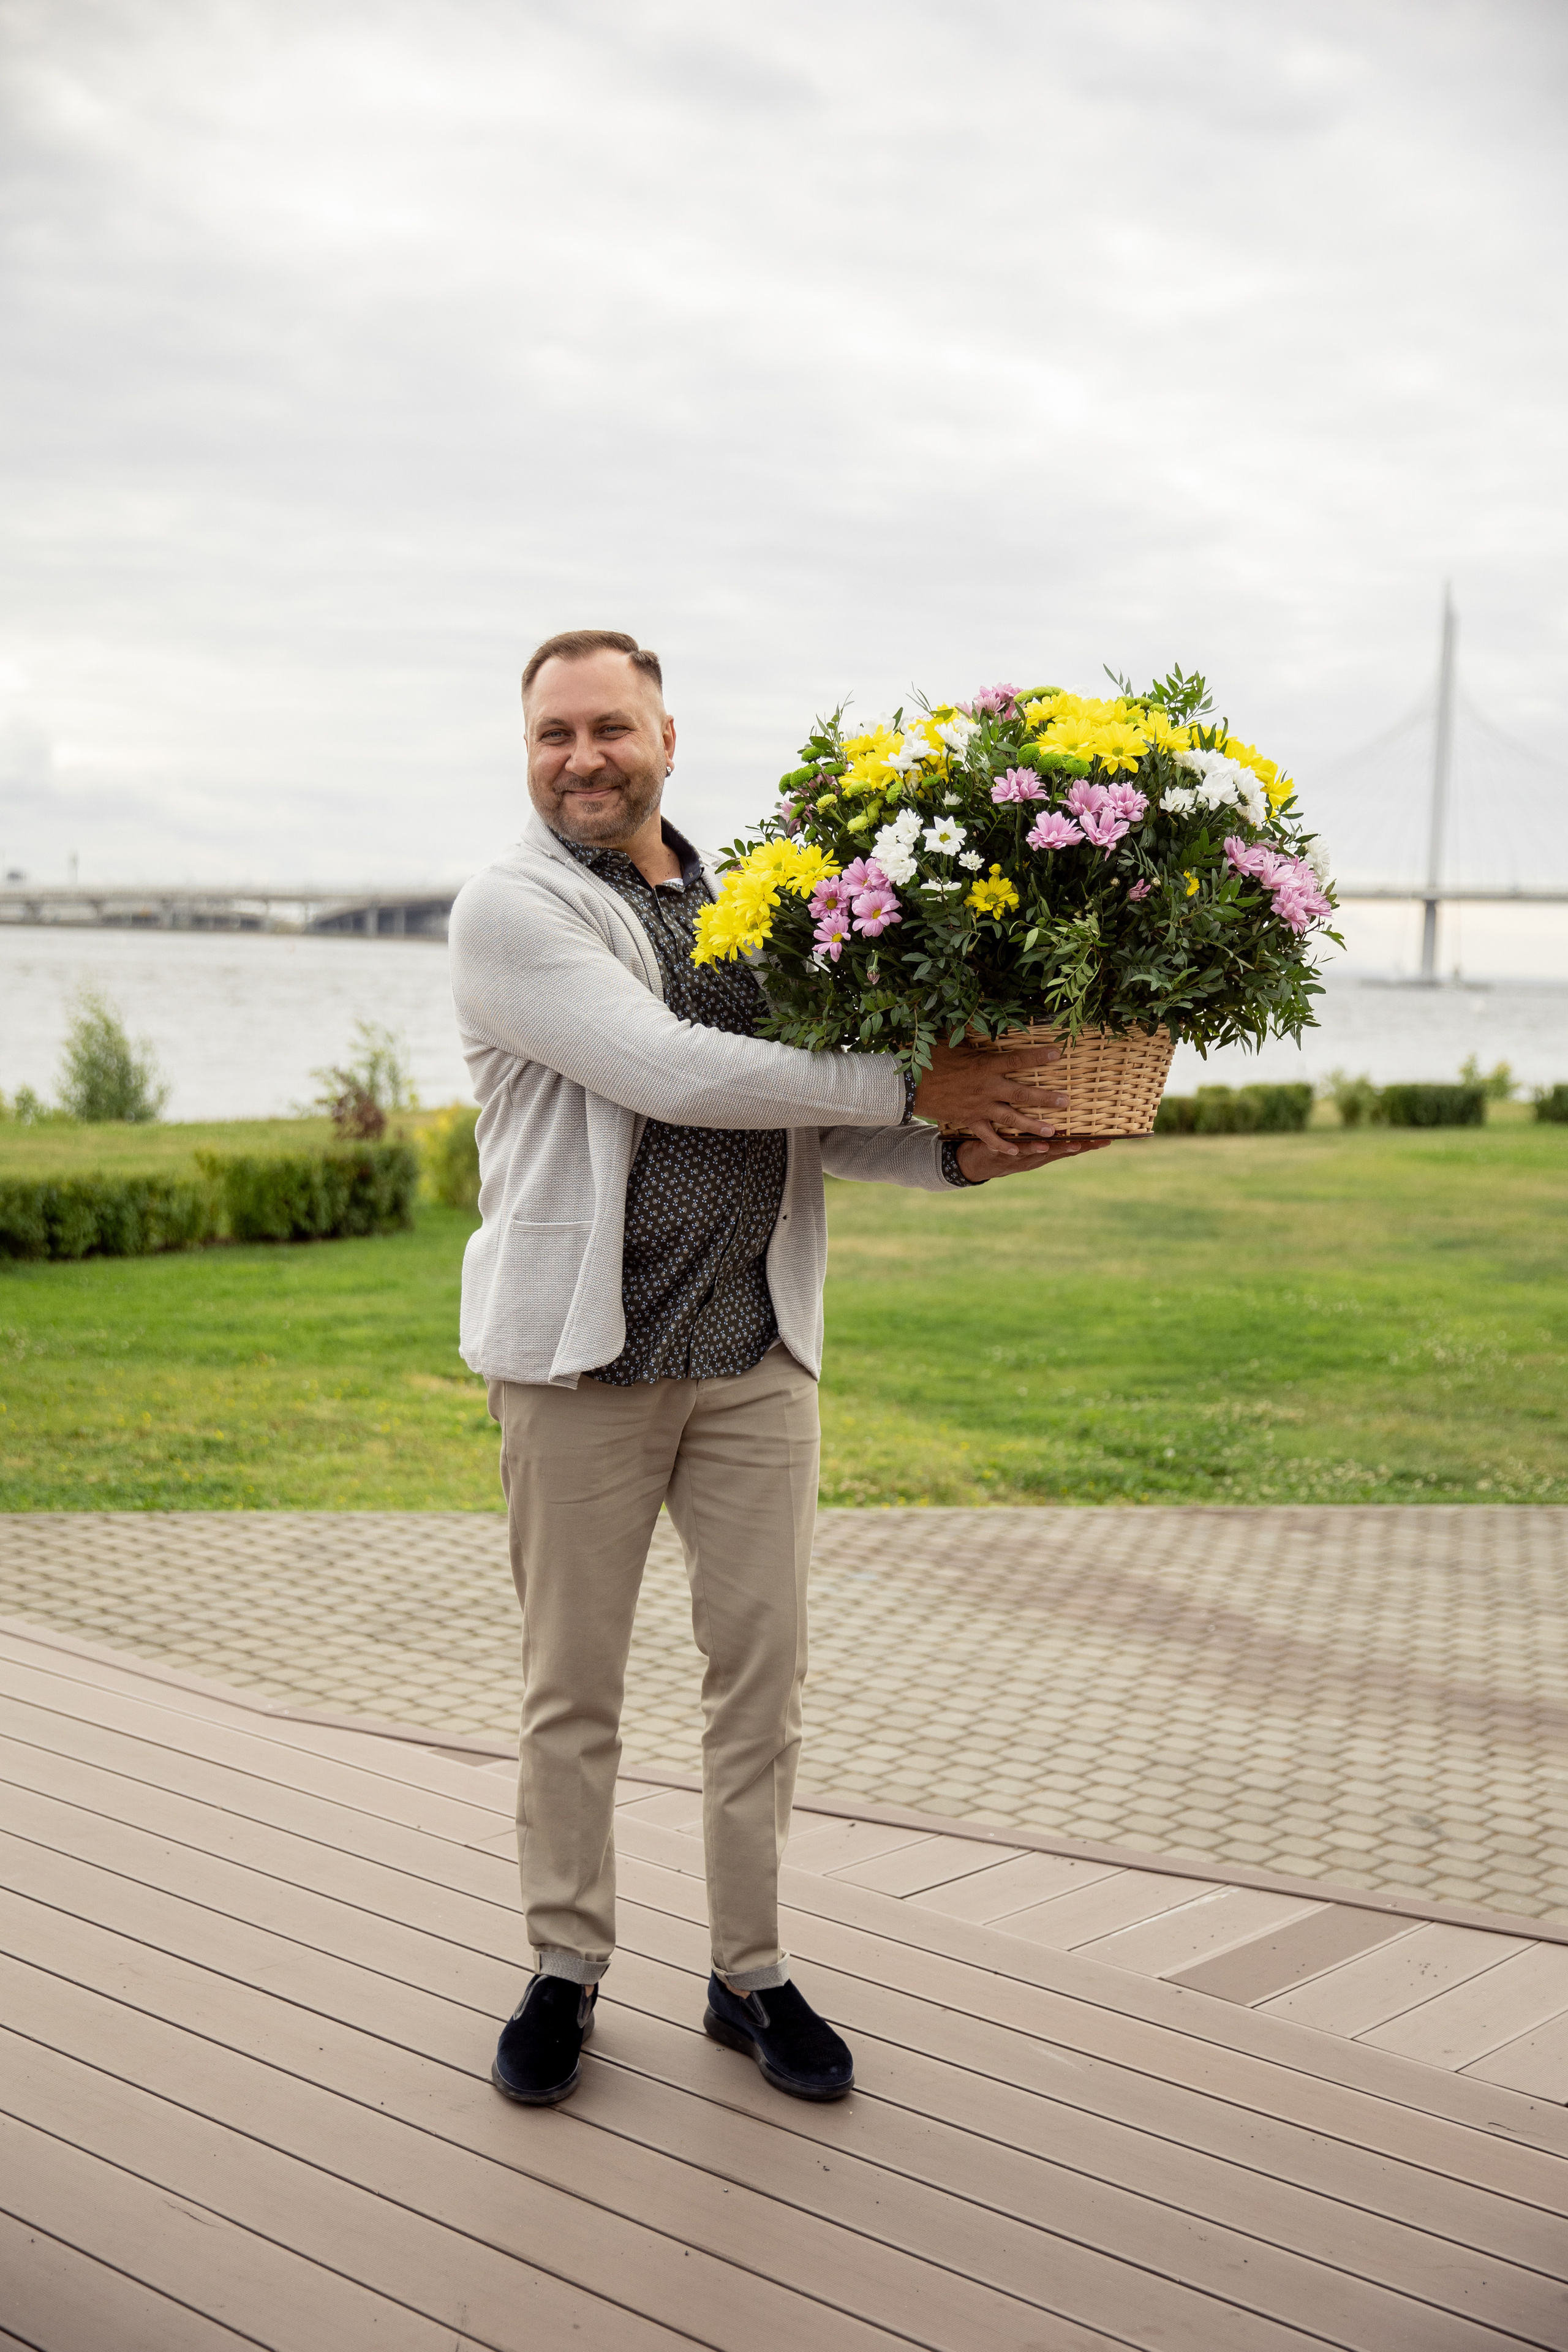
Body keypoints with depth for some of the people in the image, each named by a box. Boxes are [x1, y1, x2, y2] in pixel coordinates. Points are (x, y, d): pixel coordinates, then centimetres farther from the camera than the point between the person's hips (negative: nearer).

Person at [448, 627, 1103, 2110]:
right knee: (572, 1683, 6)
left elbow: (818, 1115, 14)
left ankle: (750, 1973, 21)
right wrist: (916, 1085, -18)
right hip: (582, 1351, -4)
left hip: (756, 1350, 5)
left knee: (762, 1666, 7)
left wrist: (961, 1155, -6)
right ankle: (564, 1972, 22)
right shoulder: (511, 911, -6)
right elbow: (672, 1072, -19)